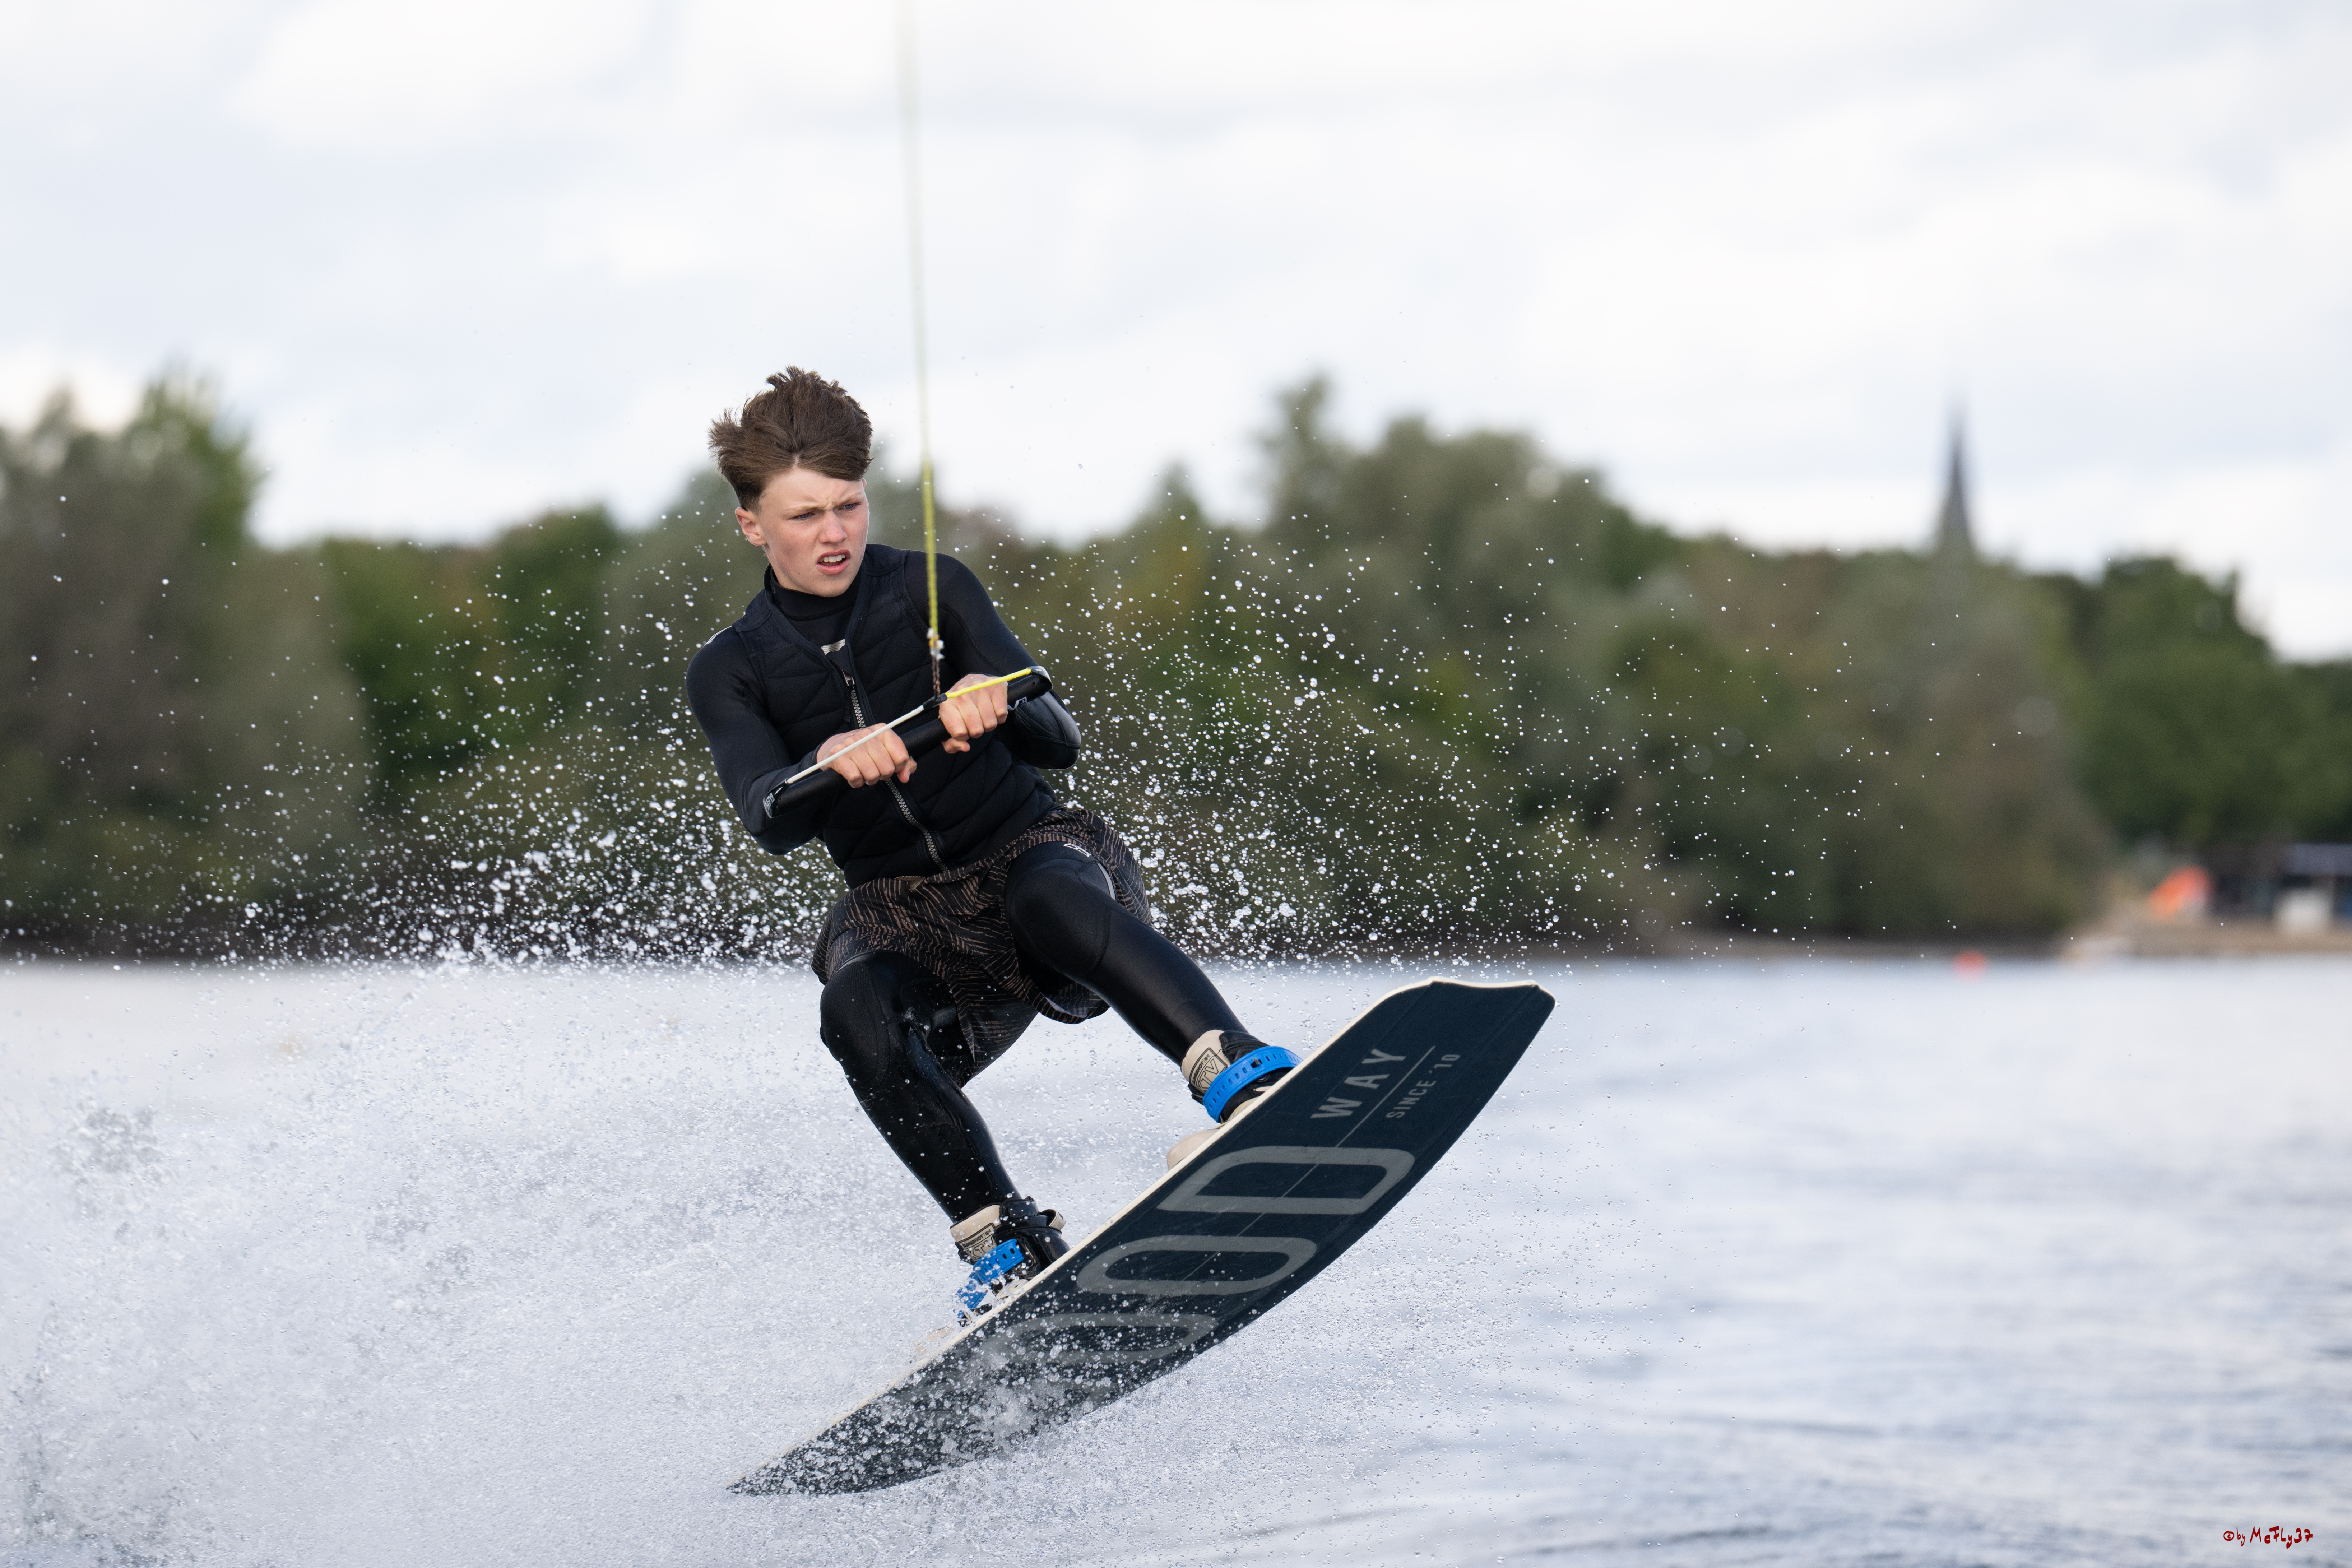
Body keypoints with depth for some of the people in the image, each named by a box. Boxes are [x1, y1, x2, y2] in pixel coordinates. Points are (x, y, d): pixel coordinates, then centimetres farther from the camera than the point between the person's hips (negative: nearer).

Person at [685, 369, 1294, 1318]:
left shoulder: (932, 592, 3)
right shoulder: (730, 674, 4)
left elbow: (1059, 742, -6)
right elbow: (771, 823, -14)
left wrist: (994, 704, -30)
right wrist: (832, 763, -37)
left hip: (1036, 849, -2)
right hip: (902, 911, 2)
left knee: (1053, 896, -38)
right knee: (858, 1011, -33)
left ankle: (1246, 1082, -55)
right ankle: (1007, 1241, -33)